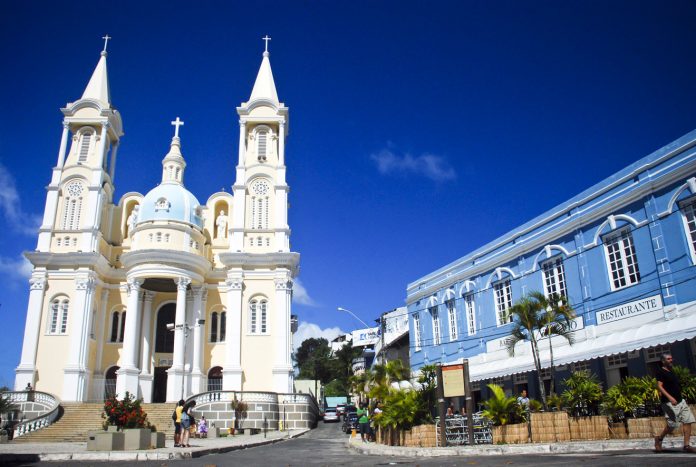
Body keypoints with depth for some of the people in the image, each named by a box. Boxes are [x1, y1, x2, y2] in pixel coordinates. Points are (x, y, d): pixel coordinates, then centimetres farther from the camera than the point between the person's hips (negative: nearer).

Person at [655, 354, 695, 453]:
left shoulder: (671, 372, 17)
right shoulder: (660, 372, -9)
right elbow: (659, 386, -19)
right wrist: (669, 397, -30)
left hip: (680, 401, 9)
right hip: (669, 403, -9)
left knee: (688, 421, -2)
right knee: (672, 424, -7)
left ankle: (686, 446, 0)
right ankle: (659, 438, 15)